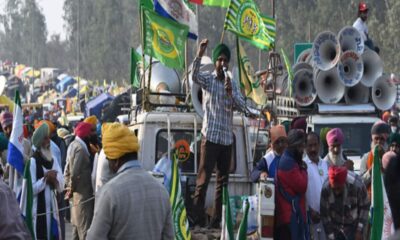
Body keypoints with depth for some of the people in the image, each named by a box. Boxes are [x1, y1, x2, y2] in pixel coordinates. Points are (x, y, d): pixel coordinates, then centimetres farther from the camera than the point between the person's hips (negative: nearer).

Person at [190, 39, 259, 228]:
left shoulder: (233, 85, 16)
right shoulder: (208, 79, 2)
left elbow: (243, 106, 3)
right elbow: (194, 76, -21)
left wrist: (230, 93, -16)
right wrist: (199, 54, -35)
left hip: (227, 138, 6)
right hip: (210, 136, -6)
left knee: (223, 180, 7)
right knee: (204, 176, -12)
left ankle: (217, 219, 12)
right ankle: (197, 216, -14)